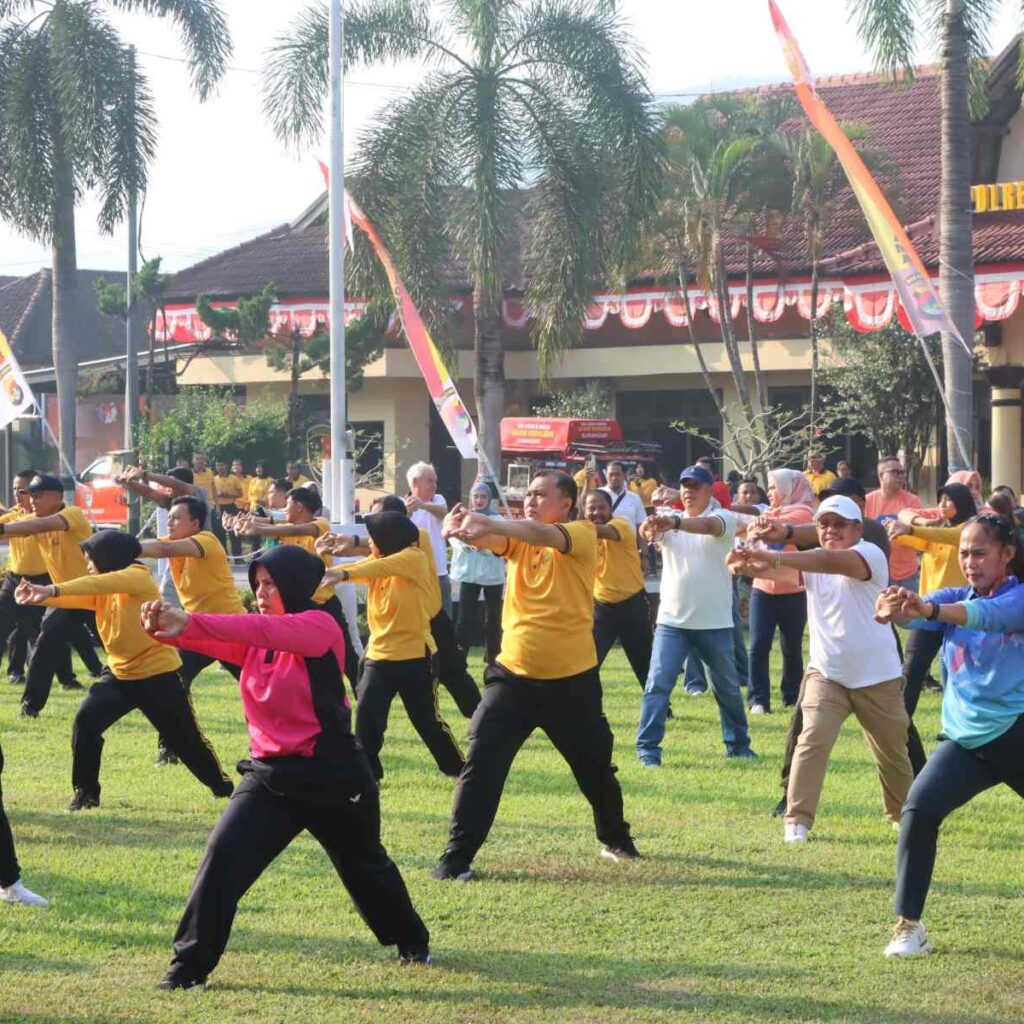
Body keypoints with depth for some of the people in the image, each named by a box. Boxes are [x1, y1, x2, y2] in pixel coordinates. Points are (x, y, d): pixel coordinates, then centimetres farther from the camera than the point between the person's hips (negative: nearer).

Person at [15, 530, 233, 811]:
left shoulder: (138, 577, -17)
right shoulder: (101, 593, 5)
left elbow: (101, 583, -34)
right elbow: (74, 598, -10)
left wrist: (53, 590, -46)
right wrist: (38, 595, -31)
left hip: (158, 674, -6)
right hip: (119, 674, 6)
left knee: (186, 738, 8)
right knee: (85, 722, -15)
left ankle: (222, 787, 30)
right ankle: (86, 792, -5)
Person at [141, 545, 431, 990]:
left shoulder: (320, 626, -13)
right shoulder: (256, 638, 6)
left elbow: (264, 630, -31)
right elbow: (213, 641, -12)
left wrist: (190, 620, -43)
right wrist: (167, 628, -35)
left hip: (332, 776, -5)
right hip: (269, 774, 5)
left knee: (363, 864, 17)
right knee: (222, 856, -15)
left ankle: (411, 940, 43)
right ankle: (190, 964, -11)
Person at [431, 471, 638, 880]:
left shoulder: (582, 533, -7)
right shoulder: (518, 537, 4)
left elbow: (545, 535, -29)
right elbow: (488, 538, -17)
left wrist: (488, 523, -45)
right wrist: (462, 528, -42)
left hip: (571, 679, -2)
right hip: (514, 674, 2)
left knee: (594, 766, 17)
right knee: (482, 763, -11)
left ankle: (615, 838, 41)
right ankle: (456, 855, -7)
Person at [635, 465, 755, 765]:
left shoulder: (723, 518, -4)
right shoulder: (669, 521, 4)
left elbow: (709, 526, -29)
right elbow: (650, 530, -20)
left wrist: (674, 523, -49)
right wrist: (650, 528, -47)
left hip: (715, 623, -1)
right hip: (672, 620, 1)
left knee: (727, 687, 13)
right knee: (658, 683, -9)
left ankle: (738, 743, 29)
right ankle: (647, 748, -6)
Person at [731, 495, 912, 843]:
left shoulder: (870, 555, -16)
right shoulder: (812, 562, 0)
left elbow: (831, 562, -36)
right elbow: (780, 572, -20)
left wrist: (769, 557, -48)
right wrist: (748, 566, -45)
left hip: (878, 676, -3)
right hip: (826, 674, 3)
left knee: (892, 752, 14)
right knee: (813, 740, -17)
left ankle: (903, 814, 37)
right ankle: (797, 820, -14)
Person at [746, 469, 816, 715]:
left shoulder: (802, 513, -6)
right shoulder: (771, 514, 17)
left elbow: (774, 527, -23)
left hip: (793, 593, -5)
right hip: (763, 590, 5)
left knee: (791, 648, 5)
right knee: (759, 645, -6)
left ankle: (792, 698, 18)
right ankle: (758, 699, -4)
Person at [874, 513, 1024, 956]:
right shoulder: (953, 598, 6)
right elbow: (918, 610, -15)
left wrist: (929, 610, -50)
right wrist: (893, 608, -41)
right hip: (965, 738, 4)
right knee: (918, 809, -15)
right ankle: (908, 925, -8)